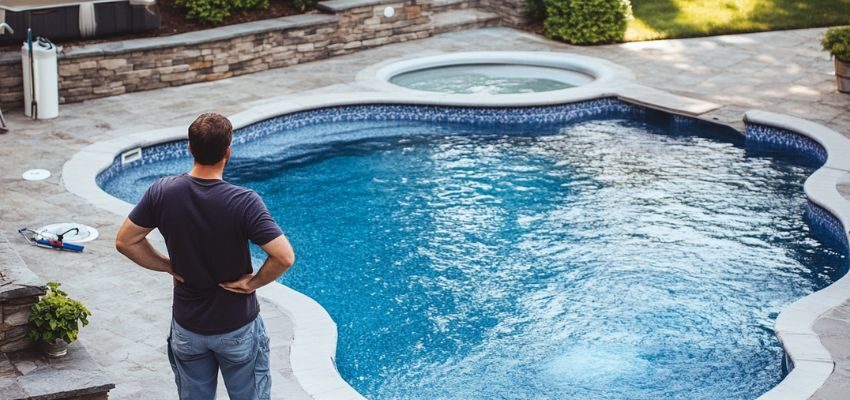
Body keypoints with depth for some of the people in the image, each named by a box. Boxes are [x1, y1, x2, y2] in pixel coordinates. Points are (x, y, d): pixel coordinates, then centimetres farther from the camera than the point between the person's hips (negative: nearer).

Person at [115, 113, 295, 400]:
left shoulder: (162, 193, -13)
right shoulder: (244, 202, -23)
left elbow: (125, 242, -3)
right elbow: (284, 257, -27)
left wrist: (168, 266, 3)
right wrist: (253, 283, -11)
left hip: (187, 327, 3)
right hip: (237, 328, -3)